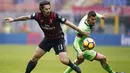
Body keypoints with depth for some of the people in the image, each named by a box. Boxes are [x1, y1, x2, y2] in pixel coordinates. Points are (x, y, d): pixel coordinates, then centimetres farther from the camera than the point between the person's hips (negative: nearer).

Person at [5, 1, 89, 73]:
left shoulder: (55, 16, -29)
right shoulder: (38, 16, -17)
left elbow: (68, 23, -24)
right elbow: (27, 17, 1)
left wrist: (81, 32, -23)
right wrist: (13, 20, 11)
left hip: (58, 39, -4)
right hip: (47, 39, 4)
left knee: (64, 60, -18)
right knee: (35, 57, 6)